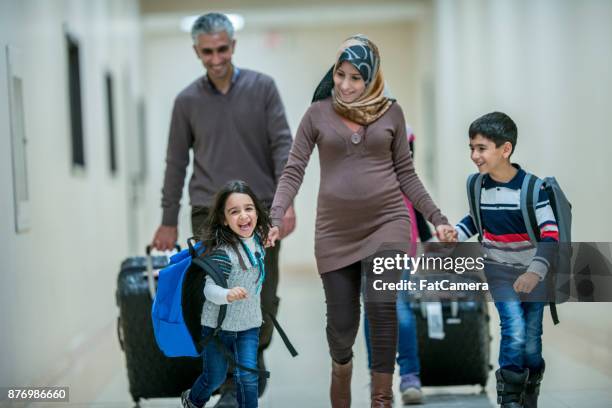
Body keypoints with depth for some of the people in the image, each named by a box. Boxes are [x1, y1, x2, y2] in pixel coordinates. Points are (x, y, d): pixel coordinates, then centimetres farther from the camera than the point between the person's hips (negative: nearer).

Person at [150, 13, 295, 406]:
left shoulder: (263, 87, 2)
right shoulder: (188, 101, 5)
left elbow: (282, 145, -3)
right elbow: (177, 162, 9)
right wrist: (168, 220, 9)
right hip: (210, 215, 0)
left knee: (263, 300, 2)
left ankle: (255, 356, 31)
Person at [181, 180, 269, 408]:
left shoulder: (257, 239, -5)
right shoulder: (223, 250, -27)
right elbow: (210, 288, -32)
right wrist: (228, 295, -50)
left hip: (249, 324, 5)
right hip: (218, 324, -4)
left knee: (248, 376, -3)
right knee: (215, 378, 13)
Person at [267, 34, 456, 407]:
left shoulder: (391, 112, 4)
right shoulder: (318, 113, 2)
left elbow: (406, 174, 10)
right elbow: (293, 172, -2)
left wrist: (437, 218, 5)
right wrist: (276, 219, -16)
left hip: (387, 221, 0)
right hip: (336, 230, 0)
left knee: (382, 304, -19)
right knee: (341, 323, 4)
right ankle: (341, 365, 39)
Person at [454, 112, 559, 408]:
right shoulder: (478, 185, -6)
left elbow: (551, 234, -23)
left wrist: (536, 271, -36)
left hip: (533, 272, -1)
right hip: (499, 270, 2)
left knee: (532, 338, 6)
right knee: (514, 331, -17)